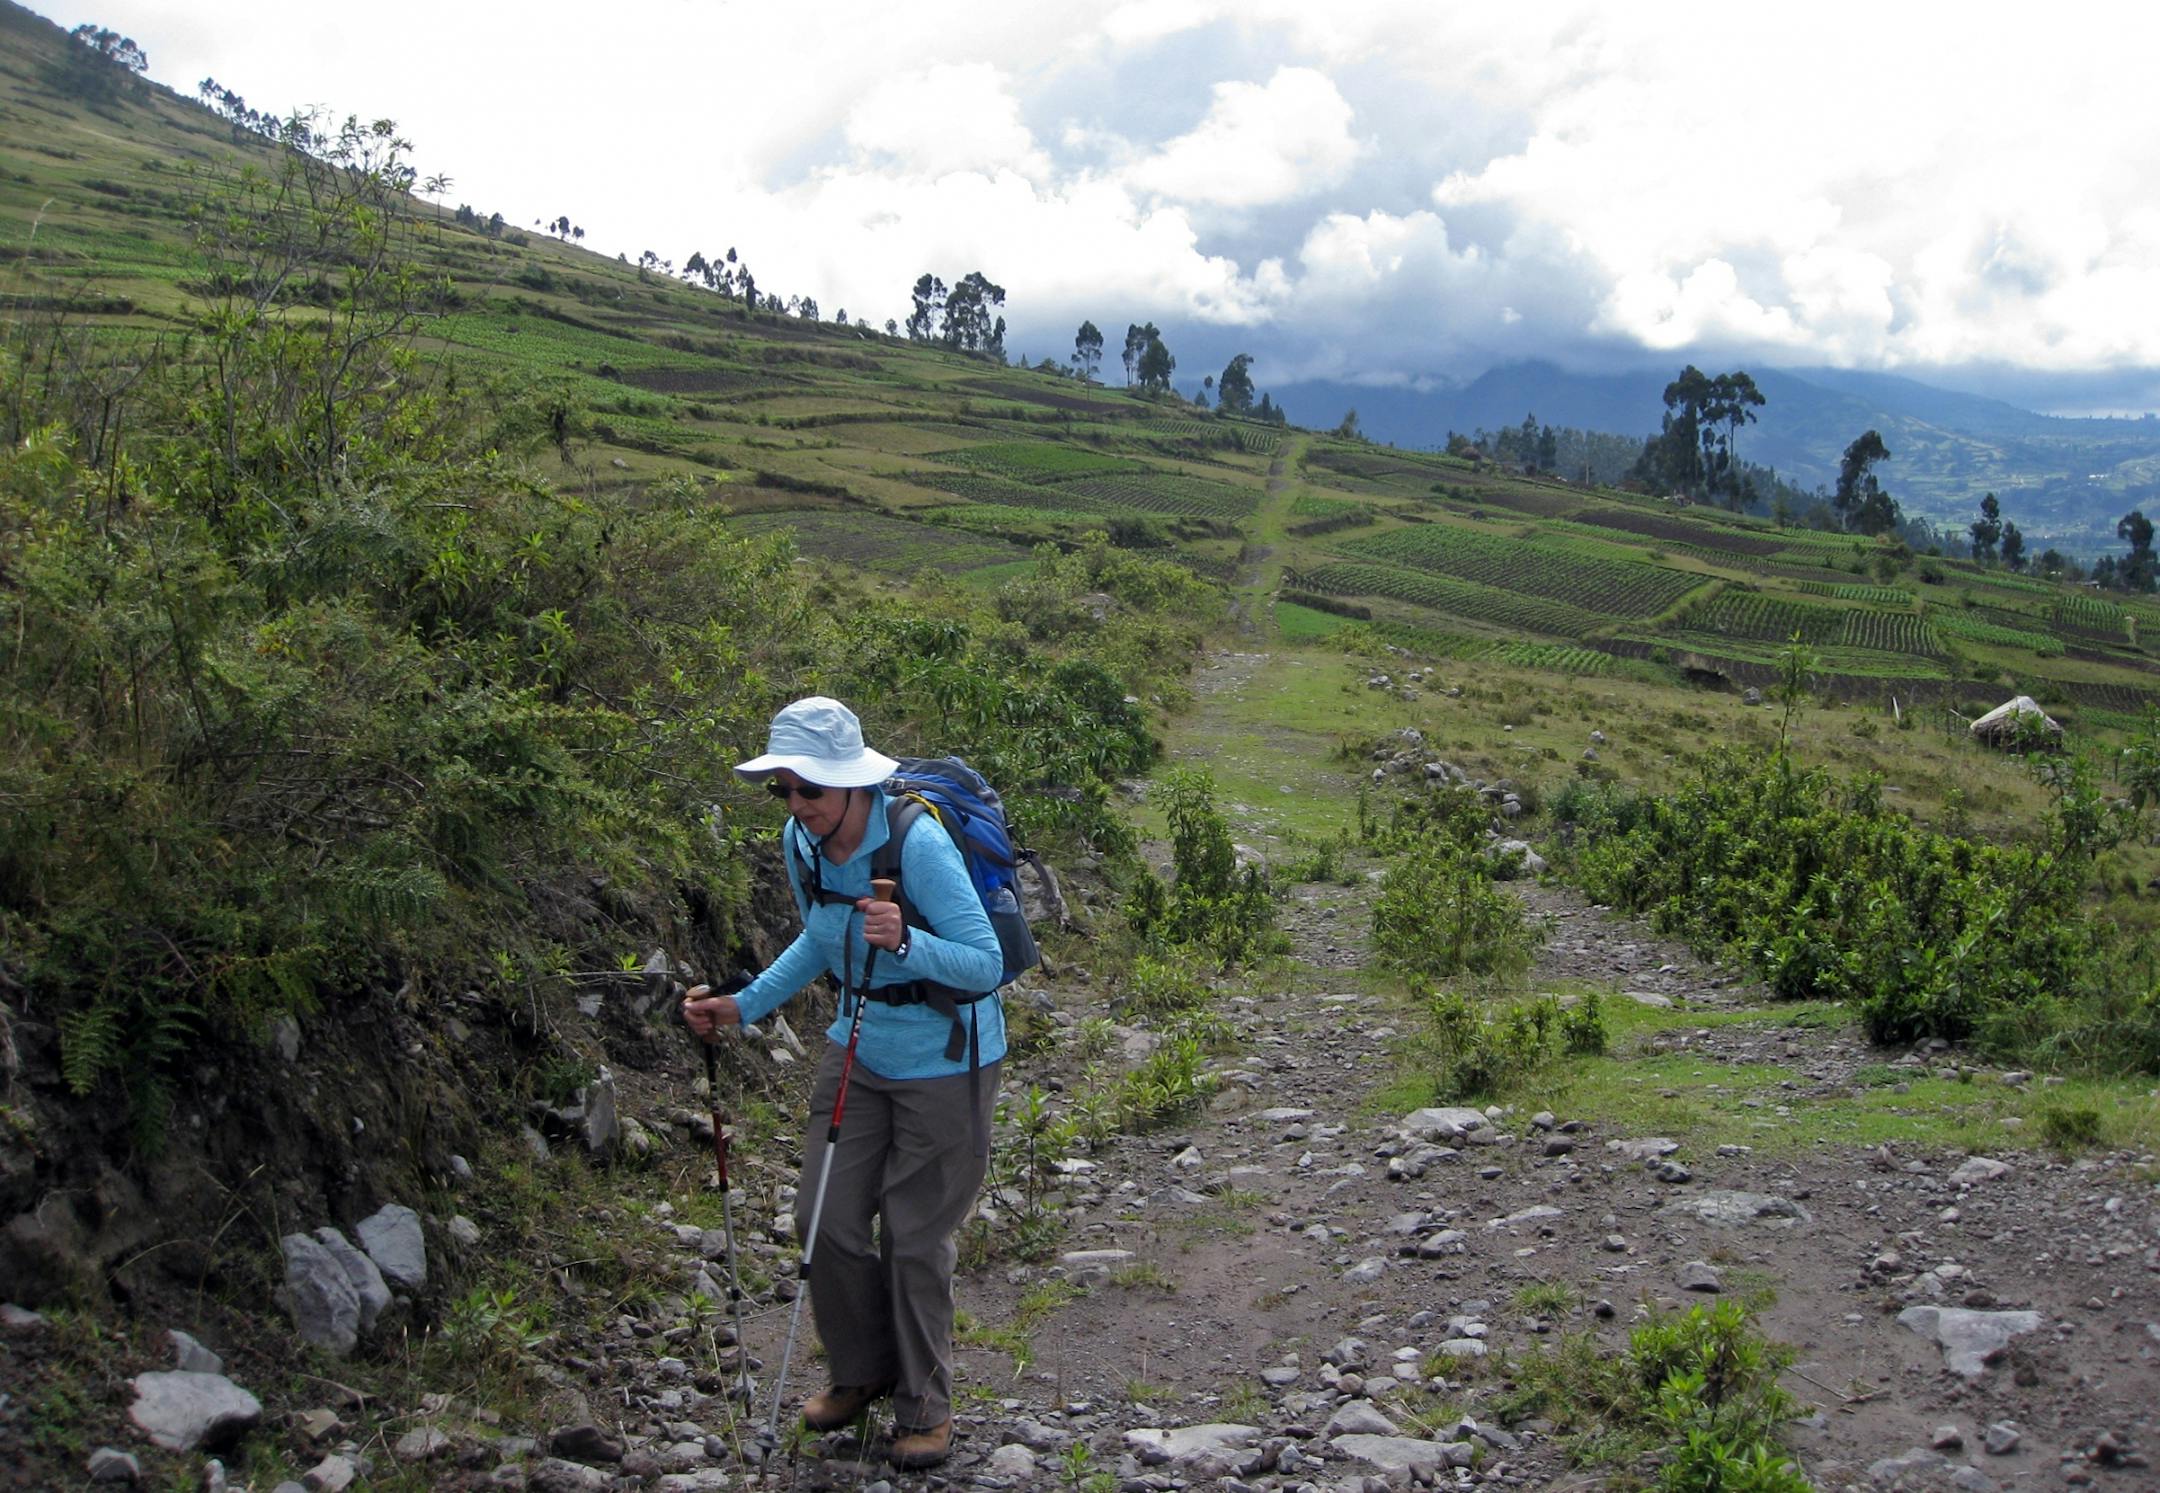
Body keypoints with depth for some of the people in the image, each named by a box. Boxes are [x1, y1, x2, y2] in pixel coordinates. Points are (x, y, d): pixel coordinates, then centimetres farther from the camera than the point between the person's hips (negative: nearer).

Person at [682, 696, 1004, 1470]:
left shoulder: (918, 843, -27)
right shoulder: (800, 842, -6)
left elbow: (985, 965, -25)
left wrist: (906, 941, -41)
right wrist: (744, 1005, 5)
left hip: (944, 1061, -6)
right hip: (858, 1050, 6)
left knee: (915, 1238, 2)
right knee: (826, 1220, 7)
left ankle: (925, 1406, 24)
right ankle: (862, 1370, 32)